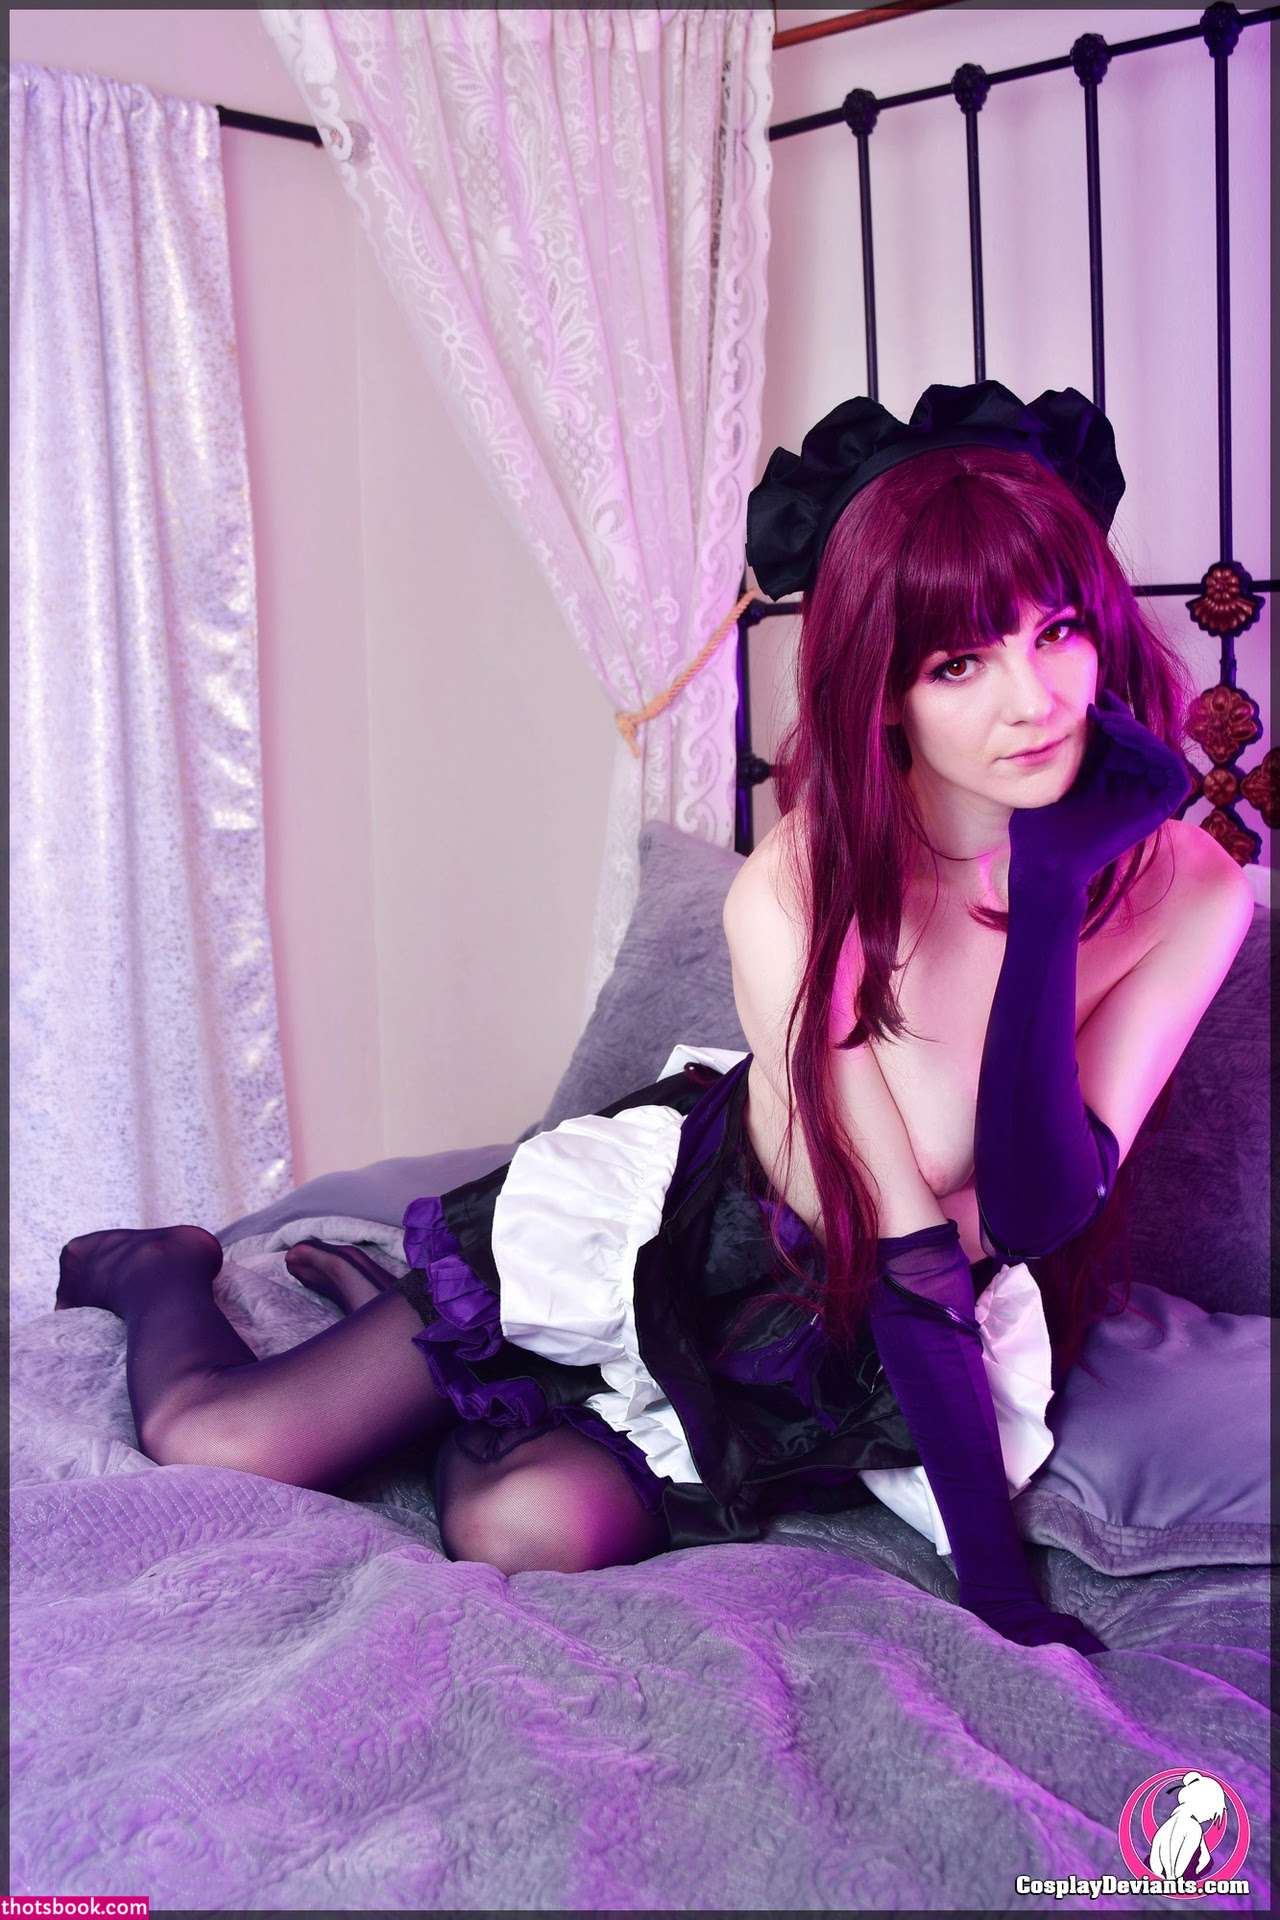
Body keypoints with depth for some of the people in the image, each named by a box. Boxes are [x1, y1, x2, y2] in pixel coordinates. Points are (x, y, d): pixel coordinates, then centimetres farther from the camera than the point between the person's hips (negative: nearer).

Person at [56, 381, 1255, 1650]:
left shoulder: (1192, 884, -19)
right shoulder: (792, 897, -28)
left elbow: (1033, 1213, -25)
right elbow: (907, 1253, -24)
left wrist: (1054, 891, -34)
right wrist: (992, 1573, -21)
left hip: (826, 1354, 3)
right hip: (685, 1213, -2)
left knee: (529, 1531, -20)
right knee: (212, 1441, -8)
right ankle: (164, 1271, 30)